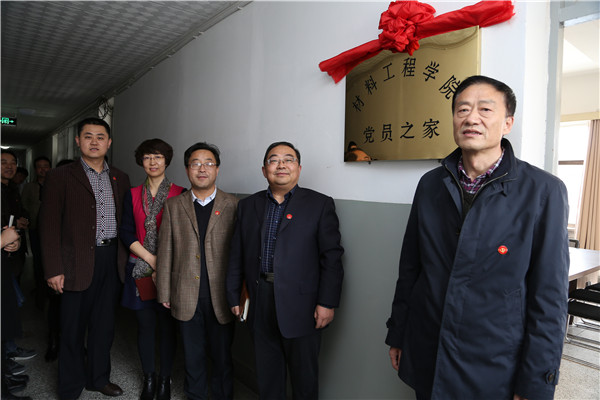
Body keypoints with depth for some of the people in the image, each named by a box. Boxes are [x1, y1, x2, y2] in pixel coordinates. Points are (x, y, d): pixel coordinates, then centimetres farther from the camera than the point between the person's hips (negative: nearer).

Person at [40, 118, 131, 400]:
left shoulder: (120, 179, 10)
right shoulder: (60, 177, -3)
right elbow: (49, 226, -6)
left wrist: (126, 258, 4)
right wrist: (53, 270, -11)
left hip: (112, 260, 4)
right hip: (78, 263, -4)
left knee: (104, 325, 16)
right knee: (73, 328, 9)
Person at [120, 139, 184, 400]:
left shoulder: (179, 194, -1)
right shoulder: (133, 195, 8)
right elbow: (126, 232, 3)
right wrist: (151, 259, -9)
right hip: (140, 268, 2)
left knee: (167, 324, 5)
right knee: (145, 324, 9)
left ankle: (165, 379, 23)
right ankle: (148, 378, 27)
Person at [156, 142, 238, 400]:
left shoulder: (233, 206, -2)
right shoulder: (173, 206, 4)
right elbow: (165, 251, 5)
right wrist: (164, 292, 3)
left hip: (220, 296, -1)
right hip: (186, 296, 2)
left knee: (222, 357, 13)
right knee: (192, 356, 18)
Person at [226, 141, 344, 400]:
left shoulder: (320, 204, -3)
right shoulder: (247, 206, 8)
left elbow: (332, 257, -7)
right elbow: (237, 255, 10)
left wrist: (327, 302, -11)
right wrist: (233, 296, 8)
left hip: (301, 306, -3)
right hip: (260, 304, 3)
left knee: (304, 376, 13)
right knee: (267, 373, 19)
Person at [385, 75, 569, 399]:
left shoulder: (544, 190, -10)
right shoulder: (430, 184, 1)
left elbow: (550, 296, -9)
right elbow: (409, 268, 5)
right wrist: (397, 334, 8)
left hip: (496, 372, -3)